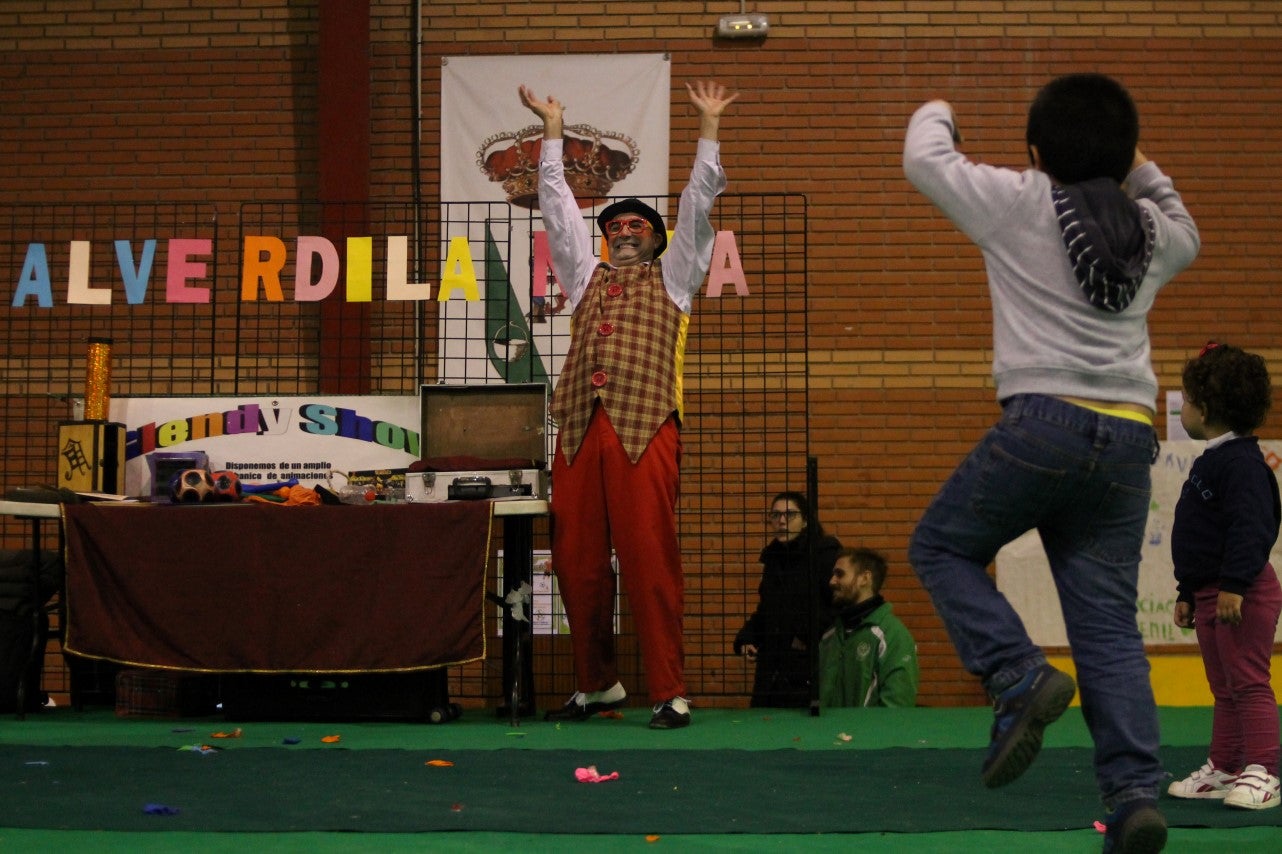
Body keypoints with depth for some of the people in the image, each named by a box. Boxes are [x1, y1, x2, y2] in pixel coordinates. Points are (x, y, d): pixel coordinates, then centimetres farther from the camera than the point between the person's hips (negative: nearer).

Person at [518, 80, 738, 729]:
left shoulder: (671, 278, 18)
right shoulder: (587, 277, 26)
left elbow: (698, 200, 16)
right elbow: (557, 205, 28)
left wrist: (709, 126, 16)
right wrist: (552, 129, 30)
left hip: (644, 430, -4)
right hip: (579, 430, 4)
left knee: (649, 560, -8)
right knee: (576, 561, 3)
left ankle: (669, 694, -6)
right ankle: (596, 684, 16)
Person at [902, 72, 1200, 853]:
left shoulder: (1020, 203, 4)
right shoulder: (1150, 229, 17)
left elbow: (925, 159, 16)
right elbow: (1186, 237, 42)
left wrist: (936, 114, 36)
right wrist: (1145, 175, 37)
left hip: (1045, 418, -5)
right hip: (1129, 436, 5)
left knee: (942, 547, 14)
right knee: (1109, 620, 5)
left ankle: (1020, 676, -6)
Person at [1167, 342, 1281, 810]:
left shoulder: (1242, 461, -16)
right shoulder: (1210, 461, 16)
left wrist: (1234, 585, -29)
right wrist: (1187, 593, 23)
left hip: (1244, 594, -10)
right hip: (1210, 593, 10)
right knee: (1224, 688, 15)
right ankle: (1223, 768, 21)